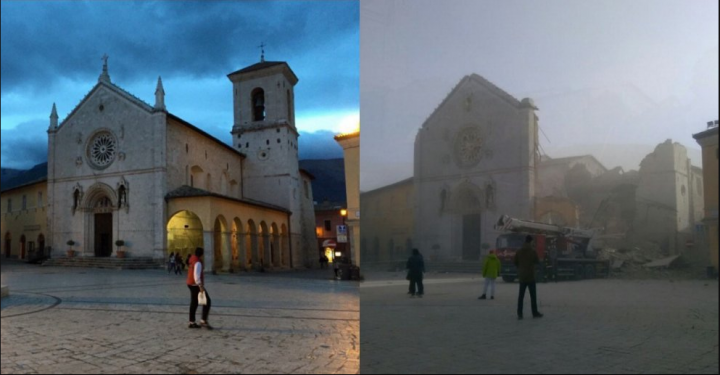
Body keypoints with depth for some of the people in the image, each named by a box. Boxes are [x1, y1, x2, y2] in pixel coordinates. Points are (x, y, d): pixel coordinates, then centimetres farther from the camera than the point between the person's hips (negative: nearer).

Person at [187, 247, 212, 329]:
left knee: (194, 303, 14)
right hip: (196, 285, -10)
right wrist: (200, 286, -29)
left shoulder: (192, 259, 9)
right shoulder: (198, 262, -20)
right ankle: (204, 321, -7)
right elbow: (197, 275, -29)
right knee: (207, 301, -5)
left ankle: (192, 322, 19)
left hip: (191, 284, 10)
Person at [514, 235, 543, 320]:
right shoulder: (533, 251, -10)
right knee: (533, 295, 6)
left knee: (521, 295, 6)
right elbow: (537, 262, -2)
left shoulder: (519, 252, 1)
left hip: (522, 276, 3)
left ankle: (519, 313, 2)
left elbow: (516, 263, 6)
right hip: (531, 276, -3)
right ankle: (535, 313, 13)